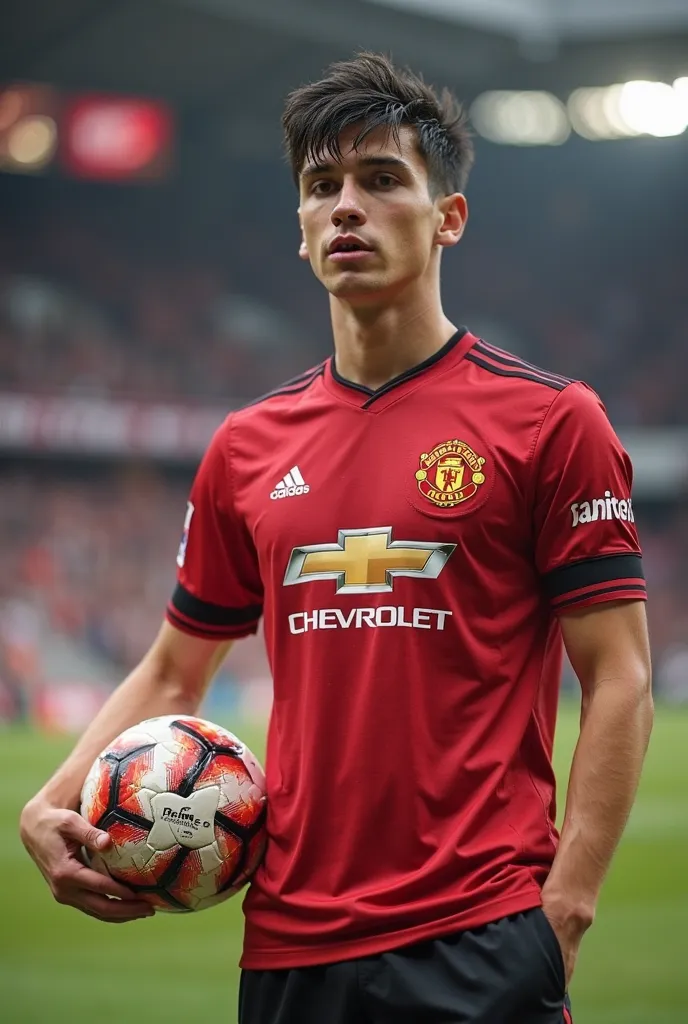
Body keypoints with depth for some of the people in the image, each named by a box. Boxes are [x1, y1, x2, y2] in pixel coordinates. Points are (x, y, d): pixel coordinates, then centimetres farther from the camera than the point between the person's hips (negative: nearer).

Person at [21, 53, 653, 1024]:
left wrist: (563, 909, -12)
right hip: (288, 941, 5)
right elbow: (173, 671, 20)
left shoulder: (550, 419, -2)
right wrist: (52, 806, 4)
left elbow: (620, 682, -4)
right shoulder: (248, 446, 11)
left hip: (479, 944, -4)